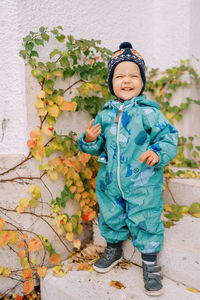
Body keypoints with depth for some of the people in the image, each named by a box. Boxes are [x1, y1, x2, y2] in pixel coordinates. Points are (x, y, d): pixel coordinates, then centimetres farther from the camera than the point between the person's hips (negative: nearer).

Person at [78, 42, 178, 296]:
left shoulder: (149, 112, -9)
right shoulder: (105, 114, 3)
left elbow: (169, 137, -8)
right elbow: (98, 147, 12)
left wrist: (158, 153, -27)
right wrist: (89, 140, -10)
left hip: (143, 184, -4)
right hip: (110, 182, 5)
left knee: (145, 222, 8)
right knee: (110, 218, 20)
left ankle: (150, 263, 34)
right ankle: (113, 249, 49)